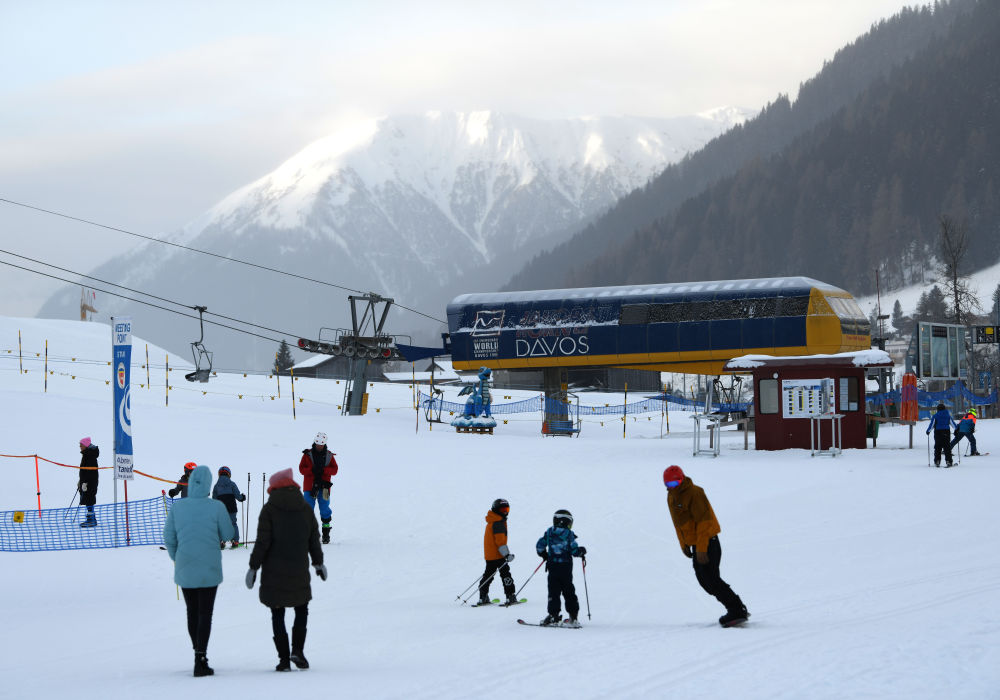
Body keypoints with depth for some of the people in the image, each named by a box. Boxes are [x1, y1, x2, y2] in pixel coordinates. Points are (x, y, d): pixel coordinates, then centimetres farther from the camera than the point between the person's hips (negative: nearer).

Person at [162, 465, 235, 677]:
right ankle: (201, 660, -6)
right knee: (205, 613, 1)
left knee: (192, 611, 16)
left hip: (184, 570, 2)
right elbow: (227, 535, -4)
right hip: (209, 569, -2)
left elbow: (168, 538, 2)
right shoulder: (216, 507, -12)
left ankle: (199, 654, 25)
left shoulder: (177, 507, -4)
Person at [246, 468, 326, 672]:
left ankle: (284, 657, 1)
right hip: (299, 571, 2)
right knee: (302, 609, 17)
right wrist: (319, 563, 23)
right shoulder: (306, 509, 3)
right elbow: (314, 540, 11)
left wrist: (253, 567, -4)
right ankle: (297, 649, 1)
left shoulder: (269, 509, -8)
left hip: (274, 573, -2)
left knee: (278, 615, 5)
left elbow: (262, 541, -11)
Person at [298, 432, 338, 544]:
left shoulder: (329, 455, 6)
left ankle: (326, 533, 9)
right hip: (309, 486, -1)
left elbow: (334, 470, 1)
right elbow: (301, 469, -1)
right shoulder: (307, 454, 3)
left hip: (323, 486, 1)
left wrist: (323, 470, -16)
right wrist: (312, 470, -19)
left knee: (325, 509, 2)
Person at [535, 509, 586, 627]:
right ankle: (573, 617, 10)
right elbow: (574, 550, -8)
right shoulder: (568, 534, -5)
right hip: (566, 567, -1)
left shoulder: (549, 533, 3)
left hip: (552, 566, 1)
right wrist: (582, 551, 13)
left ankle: (553, 615, -6)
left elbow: (540, 546, 4)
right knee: (569, 591, 9)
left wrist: (544, 555, 23)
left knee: (553, 591, 2)